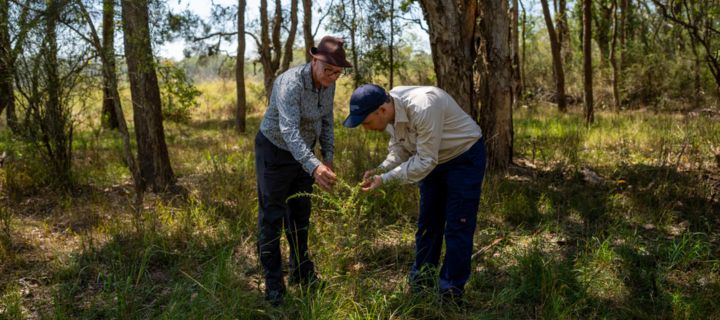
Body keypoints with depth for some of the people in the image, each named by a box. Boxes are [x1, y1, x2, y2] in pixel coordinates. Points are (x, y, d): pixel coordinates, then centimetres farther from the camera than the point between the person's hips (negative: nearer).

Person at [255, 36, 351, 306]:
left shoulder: (328, 84, -7)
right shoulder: (290, 83, -32)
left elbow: (326, 120, 7)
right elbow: (289, 130, -44)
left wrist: (328, 157, -1)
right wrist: (313, 167, -57)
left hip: (303, 153, 7)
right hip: (274, 151, -7)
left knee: (300, 214, 15)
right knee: (272, 217, -1)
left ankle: (302, 273, 29)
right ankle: (273, 284, 8)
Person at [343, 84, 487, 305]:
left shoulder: (424, 108, -38)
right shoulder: (389, 112, -13)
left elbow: (425, 161, -33)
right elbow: (400, 150, -1)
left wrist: (385, 179, -32)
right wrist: (380, 170, -19)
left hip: (464, 157, -7)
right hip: (433, 160, 8)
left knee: (457, 228, -5)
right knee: (427, 223, 13)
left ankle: (450, 296, 6)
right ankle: (419, 285, 26)